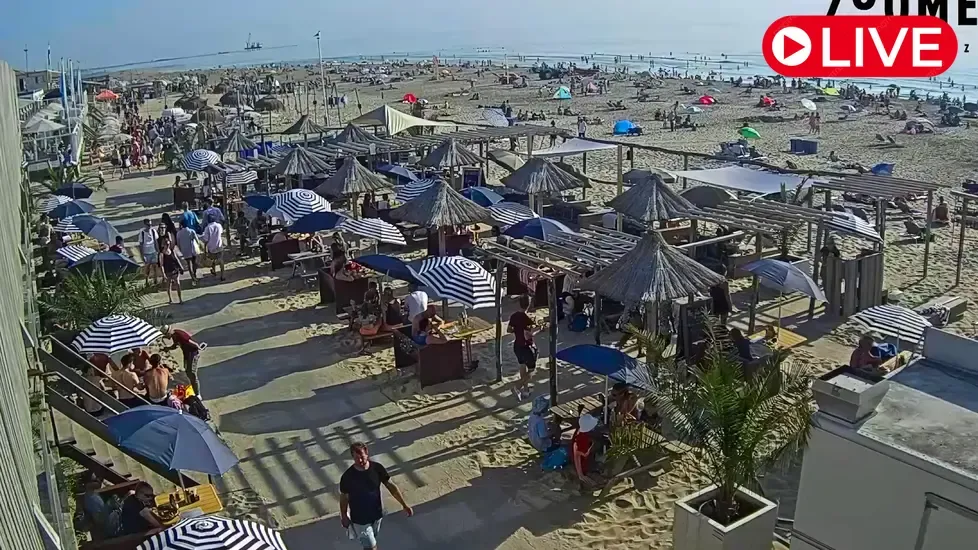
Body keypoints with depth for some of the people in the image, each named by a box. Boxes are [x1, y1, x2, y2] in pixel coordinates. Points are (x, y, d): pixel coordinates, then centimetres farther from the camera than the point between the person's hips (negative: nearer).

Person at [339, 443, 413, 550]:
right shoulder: (347, 476, -24)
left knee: (371, 541, 26)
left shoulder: (377, 468, -17)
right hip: (360, 519, -3)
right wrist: (344, 517, 4)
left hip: (376, 514, 3)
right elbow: (344, 497, -8)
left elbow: (391, 486, -7)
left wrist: (404, 505, -7)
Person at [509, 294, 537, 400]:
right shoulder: (527, 319, -25)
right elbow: (527, 336, -26)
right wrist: (535, 330, -10)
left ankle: (525, 389, 32)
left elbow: (509, 329, 6)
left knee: (523, 369, 22)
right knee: (531, 370, 9)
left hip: (517, 346, 7)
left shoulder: (514, 316, -4)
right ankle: (518, 387, -3)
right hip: (527, 347, -7)